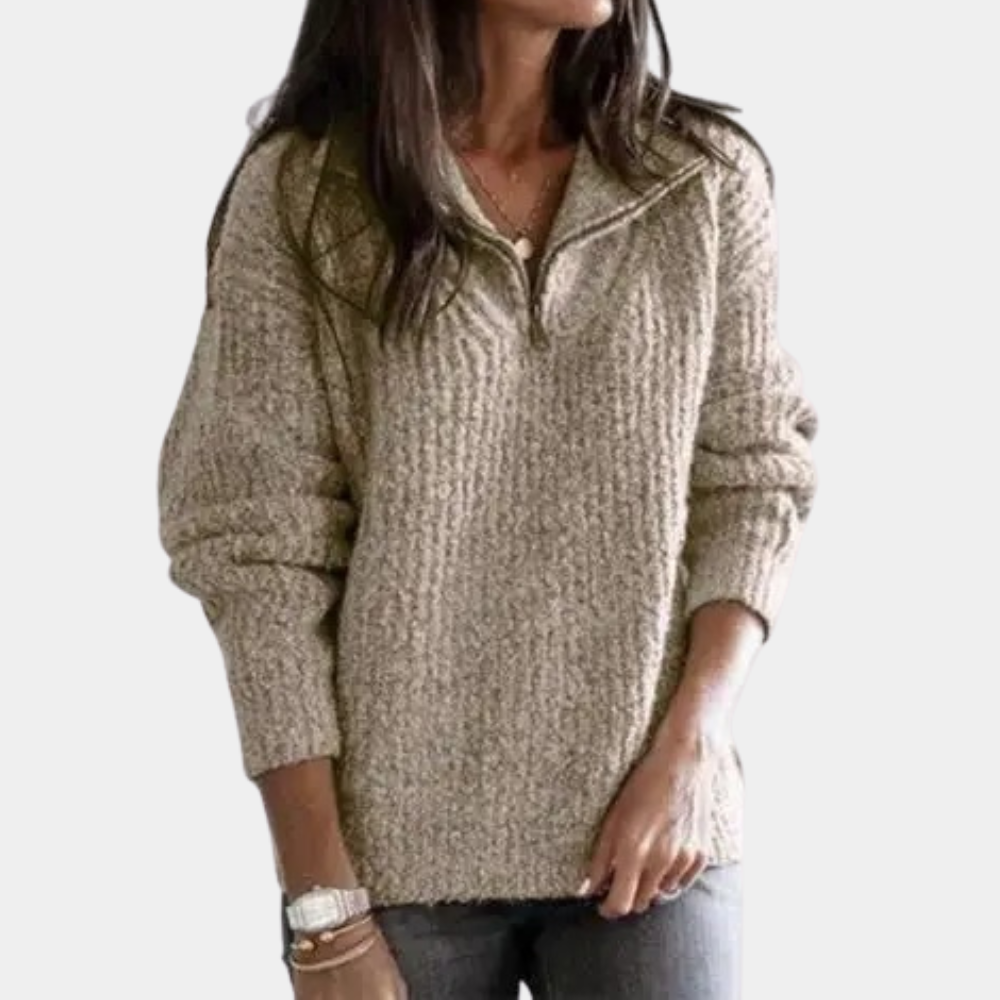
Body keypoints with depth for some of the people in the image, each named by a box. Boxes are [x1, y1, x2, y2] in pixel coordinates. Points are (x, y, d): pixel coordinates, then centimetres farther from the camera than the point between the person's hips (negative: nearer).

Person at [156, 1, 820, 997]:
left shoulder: (708, 177, 1)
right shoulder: (299, 194, -6)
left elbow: (757, 478, 4)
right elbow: (260, 549, -7)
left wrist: (688, 751, -10)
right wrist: (321, 901, -11)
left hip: (650, 824, 2)